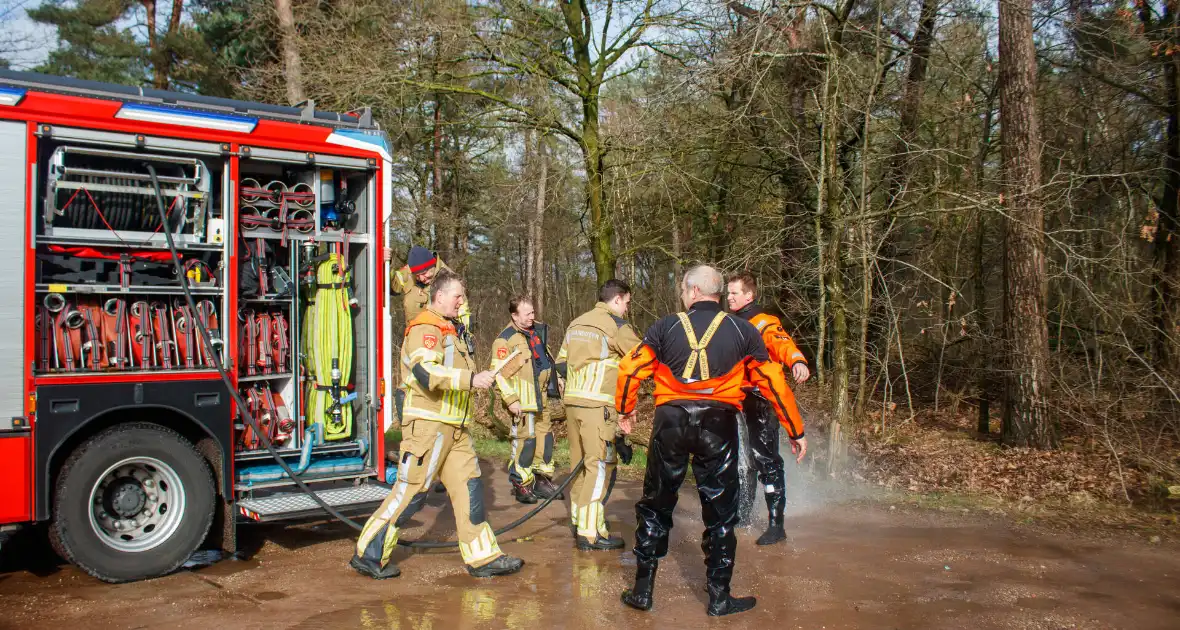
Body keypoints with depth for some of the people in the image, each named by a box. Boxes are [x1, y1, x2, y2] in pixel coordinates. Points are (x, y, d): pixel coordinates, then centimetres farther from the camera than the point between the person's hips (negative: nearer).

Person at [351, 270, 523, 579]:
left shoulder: (450, 330, 19)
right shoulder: (424, 329, -12)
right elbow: (426, 372, -28)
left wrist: (481, 377, 21)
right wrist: (471, 379, -29)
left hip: (454, 427, 9)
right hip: (427, 424, -9)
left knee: (469, 487, 7)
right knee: (410, 492, -4)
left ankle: (483, 558, 12)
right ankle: (369, 555, 8)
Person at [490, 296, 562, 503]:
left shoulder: (538, 330, 11)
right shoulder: (505, 340, -12)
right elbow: (499, 373, -14)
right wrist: (510, 400, -18)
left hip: (541, 397, 8)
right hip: (522, 400, -8)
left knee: (545, 437, 12)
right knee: (525, 439, -8)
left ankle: (542, 480, 24)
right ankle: (521, 484, 5)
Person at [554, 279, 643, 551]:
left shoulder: (575, 324, 17)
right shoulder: (616, 325, -6)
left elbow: (561, 364, 19)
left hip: (572, 400, 8)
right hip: (598, 404, -8)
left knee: (581, 462, 16)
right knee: (601, 465, -5)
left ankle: (578, 522, 24)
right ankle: (591, 533, -5)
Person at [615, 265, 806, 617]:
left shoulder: (665, 327, 5)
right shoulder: (743, 331, 5)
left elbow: (630, 369, 1)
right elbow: (772, 381, 5)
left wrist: (625, 410, 18)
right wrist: (795, 431, 12)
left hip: (671, 420, 1)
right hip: (719, 424, 0)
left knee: (655, 506, 13)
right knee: (720, 512, 10)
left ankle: (643, 590, 17)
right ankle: (719, 598, 14)